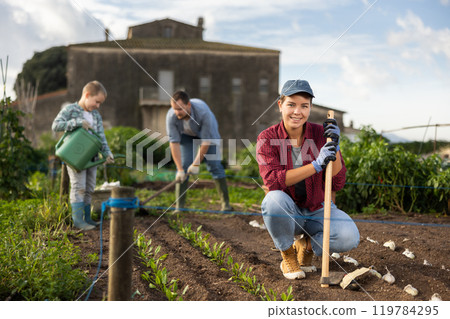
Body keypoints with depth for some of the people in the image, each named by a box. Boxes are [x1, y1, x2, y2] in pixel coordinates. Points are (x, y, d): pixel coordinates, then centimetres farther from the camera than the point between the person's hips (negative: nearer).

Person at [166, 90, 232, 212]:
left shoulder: (203, 112, -41)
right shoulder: (171, 116, -33)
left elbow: (206, 141, -33)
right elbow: (174, 143, -30)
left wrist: (196, 163, -30)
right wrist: (180, 170, -32)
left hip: (208, 131, -2)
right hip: (186, 134, 2)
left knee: (214, 165, -10)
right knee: (183, 165, -11)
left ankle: (226, 203, -1)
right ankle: (179, 206, -8)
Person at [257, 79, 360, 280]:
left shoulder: (321, 134, -6)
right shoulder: (267, 138, -11)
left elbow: (337, 184, -10)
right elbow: (272, 180, -28)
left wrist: (335, 146, -24)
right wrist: (316, 165, -35)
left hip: (318, 210, 2)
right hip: (286, 213, -1)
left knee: (349, 237, -26)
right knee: (274, 199, -36)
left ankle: (307, 245, 7)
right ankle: (287, 255, -9)